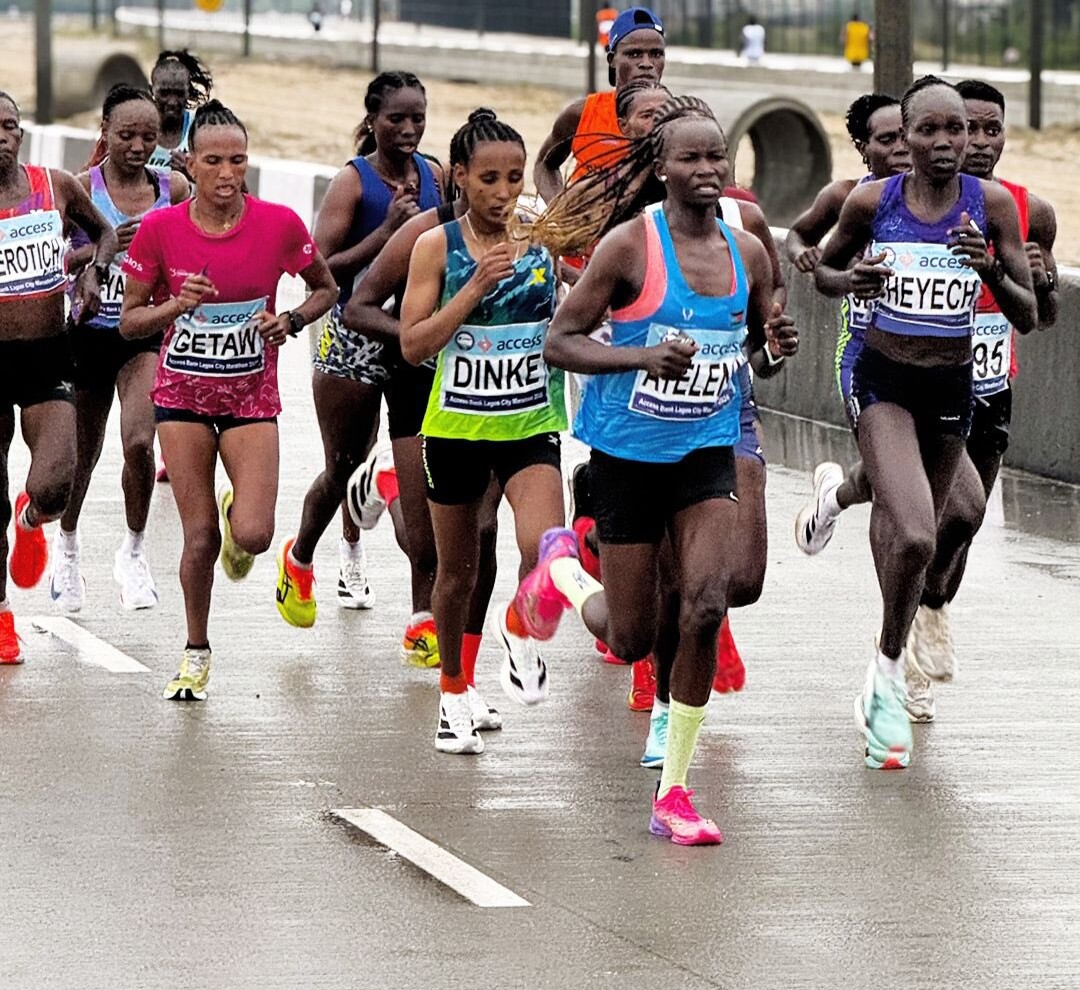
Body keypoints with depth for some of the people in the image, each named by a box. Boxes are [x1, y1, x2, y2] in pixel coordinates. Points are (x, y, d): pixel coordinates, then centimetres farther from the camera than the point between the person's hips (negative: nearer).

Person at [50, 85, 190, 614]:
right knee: (82, 452, 13)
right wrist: (103, 246, -27)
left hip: (147, 334, 0)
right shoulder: (81, 188, -9)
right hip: (89, 333, 0)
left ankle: (133, 551, 2)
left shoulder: (173, 188, -1)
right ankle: (67, 542, 41)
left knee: (139, 441, -19)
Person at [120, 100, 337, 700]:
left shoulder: (279, 224, -10)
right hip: (183, 392, 0)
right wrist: (176, 304, -21)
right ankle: (196, 652, 20)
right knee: (199, 537, -2)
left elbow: (326, 289, 7)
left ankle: (236, 514, 26)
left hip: (252, 396, 0)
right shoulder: (159, 230, -10)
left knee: (253, 535, -13)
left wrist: (289, 321, -12)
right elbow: (130, 320, -2)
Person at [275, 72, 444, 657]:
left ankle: (425, 616, -7)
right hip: (356, 339, -3)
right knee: (343, 470, 12)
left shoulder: (433, 176, 4)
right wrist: (389, 230, -23)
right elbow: (322, 271, -17)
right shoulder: (353, 182, -9)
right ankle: (300, 558, 43)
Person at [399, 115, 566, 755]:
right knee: (458, 571, 13)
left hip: (530, 426, 0)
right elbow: (413, 345, -11)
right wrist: (476, 285, -19)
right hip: (456, 428, 0)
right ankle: (454, 691, 33)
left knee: (544, 547, -24)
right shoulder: (438, 247, -6)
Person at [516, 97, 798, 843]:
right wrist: (644, 357, -28)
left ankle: (674, 791, -4)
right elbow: (560, 341, -12)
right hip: (629, 452, -3)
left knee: (704, 605, -16)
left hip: (709, 453, 3)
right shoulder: (630, 245, -13)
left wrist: (777, 347, -9)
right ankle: (563, 571, 40)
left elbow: (759, 345, 15)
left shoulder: (748, 252, 0)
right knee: (632, 640, 4)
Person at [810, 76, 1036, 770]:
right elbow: (823, 269, 10)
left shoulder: (992, 204, -7)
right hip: (885, 381, -3)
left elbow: (1028, 317, -6)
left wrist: (991, 271, -25)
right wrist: (849, 280, -13)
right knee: (915, 539, -23)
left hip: (953, 391, 3)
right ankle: (890, 672, -2)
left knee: (904, 531, 19)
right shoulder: (872, 201, -8)